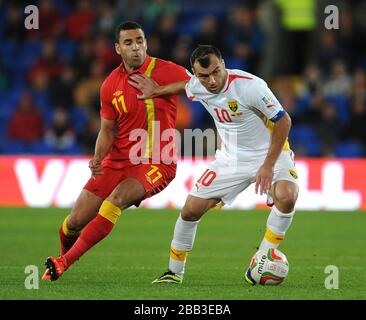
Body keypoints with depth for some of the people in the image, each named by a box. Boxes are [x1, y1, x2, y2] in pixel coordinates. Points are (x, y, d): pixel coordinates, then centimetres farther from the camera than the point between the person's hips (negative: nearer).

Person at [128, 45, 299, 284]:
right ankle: (174, 272, 17)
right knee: (191, 210, -3)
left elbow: (283, 121, -22)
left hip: (270, 154, -5)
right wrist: (157, 91, 18)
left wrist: (268, 166, -24)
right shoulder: (197, 87, -9)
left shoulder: (250, 86, -29)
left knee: (286, 196, -34)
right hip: (231, 157, 5)